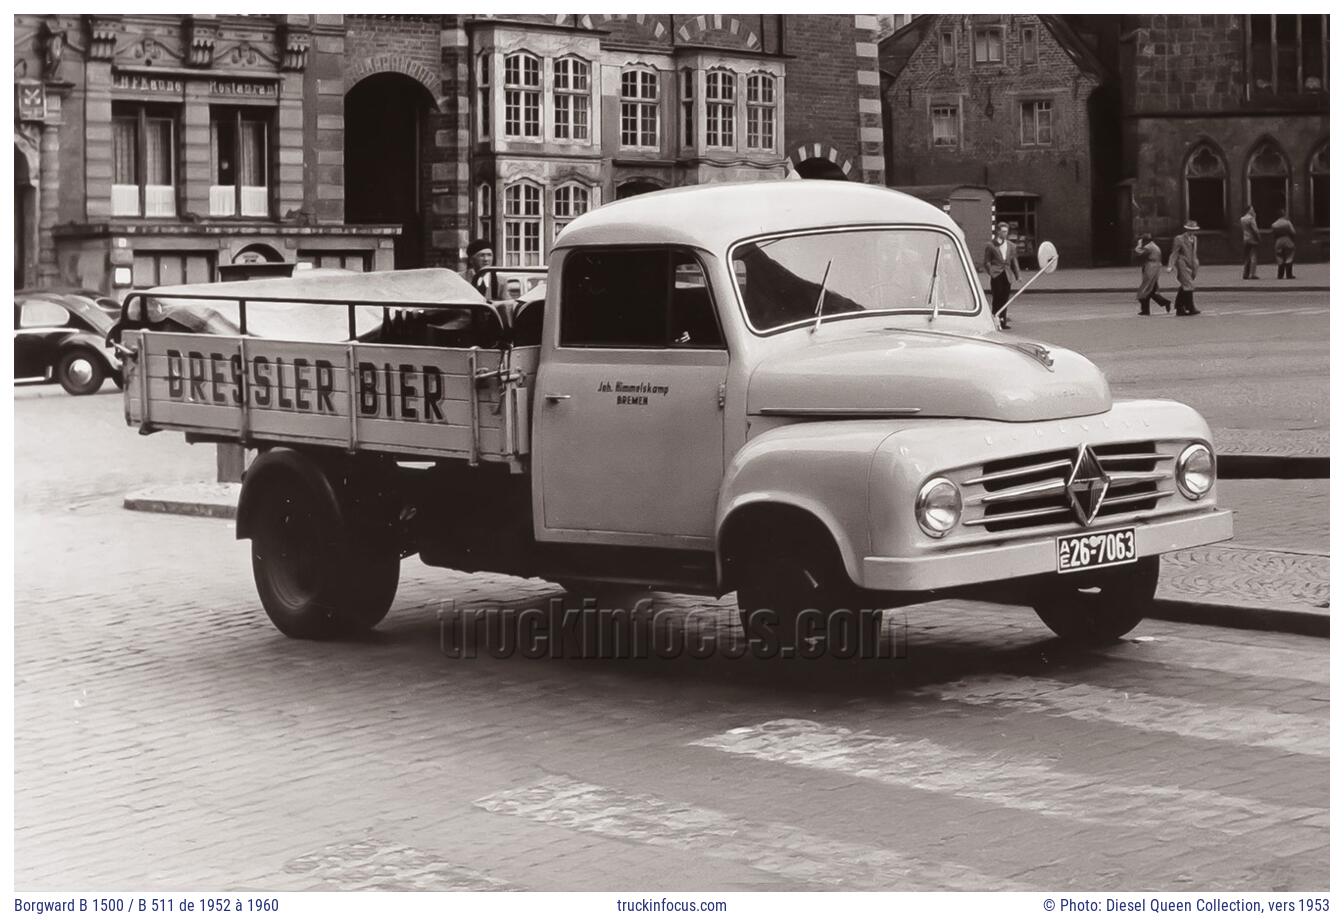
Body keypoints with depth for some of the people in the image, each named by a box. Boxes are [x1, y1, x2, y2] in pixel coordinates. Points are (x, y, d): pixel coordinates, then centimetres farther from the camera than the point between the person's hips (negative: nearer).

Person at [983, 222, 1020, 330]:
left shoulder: (1011, 246, 14)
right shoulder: (990, 245, 1)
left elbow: (1014, 261, 15)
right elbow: (987, 261, 0)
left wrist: (1018, 275, 7)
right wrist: (990, 272, -13)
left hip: (1007, 275, 4)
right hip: (996, 275, -4)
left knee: (1004, 299, 5)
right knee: (996, 298, -7)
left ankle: (1003, 322, 8)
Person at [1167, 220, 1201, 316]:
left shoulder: (1195, 239, 15)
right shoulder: (1179, 239, -7)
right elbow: (1174, 254, -8)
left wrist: (1196, 266, 21)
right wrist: (1170, 266, -17)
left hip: (1192, 266, 7)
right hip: (1183, 266, -7)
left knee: (1184, 288, 10)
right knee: (1189, 286, -14)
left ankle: (1179, 309, 15)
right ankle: (1191, 309, -14)